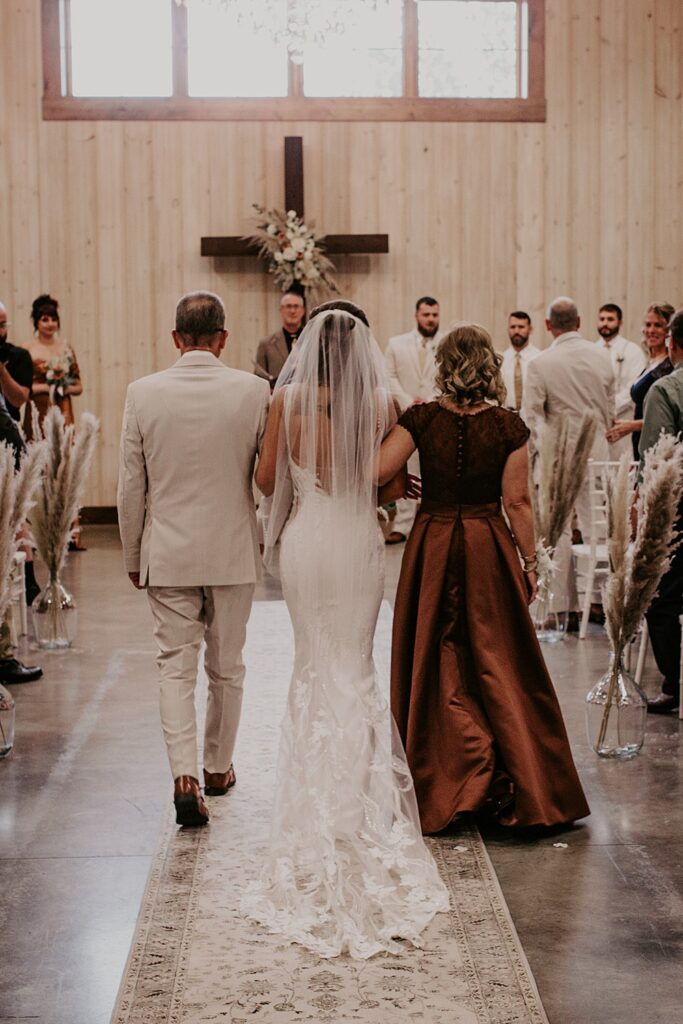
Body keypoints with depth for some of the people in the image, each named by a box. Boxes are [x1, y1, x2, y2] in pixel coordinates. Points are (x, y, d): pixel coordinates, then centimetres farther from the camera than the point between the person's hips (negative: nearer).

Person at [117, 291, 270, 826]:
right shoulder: (253, 390, -8)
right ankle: (218, 768, 30)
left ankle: (185, 775, -9)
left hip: (167, 553, 0)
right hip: (233, 552, 0)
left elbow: (131, 485, -1)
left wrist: (132, 556, 10)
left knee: (176, 667, 6)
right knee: (227, 667, 15)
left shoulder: (144, 392, -6)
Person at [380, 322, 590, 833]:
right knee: (499, 661, 8)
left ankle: (442, 787, 7)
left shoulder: (422, 419, -8)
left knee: (437, 663, 10)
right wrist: (530, 563, 3)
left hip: (432, 548, 0)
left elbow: (377, 470, -13)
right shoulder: (508, 426, -7)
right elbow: (517, 501, -5)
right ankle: (525, 785, 8)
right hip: (489, 548, 0)